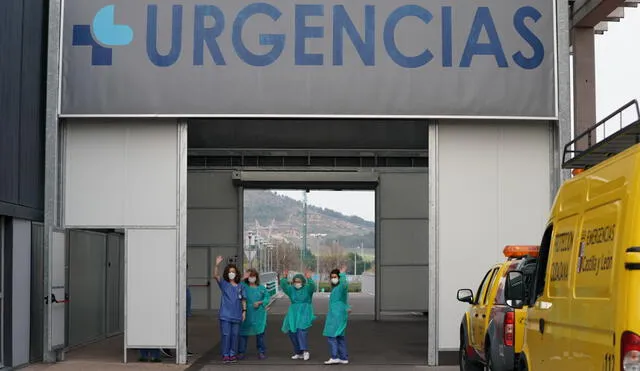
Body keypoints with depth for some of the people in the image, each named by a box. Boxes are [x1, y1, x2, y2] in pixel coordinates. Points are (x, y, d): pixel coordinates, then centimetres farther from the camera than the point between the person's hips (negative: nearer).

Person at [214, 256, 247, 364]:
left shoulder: (240, 286, 8)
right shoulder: (224, 284, 1)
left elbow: (243, 300, 11)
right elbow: (215, 276, -16)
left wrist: (244, 311, 4)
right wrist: (217, 265, -29)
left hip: (236, 315, 2)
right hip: (225, 315, -2)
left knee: (235, 335, 6)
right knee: (226, 335, -3)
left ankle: (233, 354, 16)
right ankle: (225, 355, 4)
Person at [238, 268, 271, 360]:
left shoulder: (261, 288, 6)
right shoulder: (244, 286, 1)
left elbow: (267, 297, 5)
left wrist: (260, 302, -10)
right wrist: (244, 279, -22)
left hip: (259, 314, 1)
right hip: (247, 313, -1)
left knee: (260, 332, 3)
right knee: (244, 332, 1)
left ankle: (261, 352, 13)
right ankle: (241, 352, 8)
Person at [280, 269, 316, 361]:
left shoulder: (308, 288, -3)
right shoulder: (291, 289, 5)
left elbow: (312, 286, -24)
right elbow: (283, 286, -12)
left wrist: (309, 279, -41)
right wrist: (284, 278, -30)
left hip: (305, 313, -5)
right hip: (294, 313, 5)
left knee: (301, 330, -23)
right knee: (292, 332, 0)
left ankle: (305, 351, -23)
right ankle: (298, 353, 11)